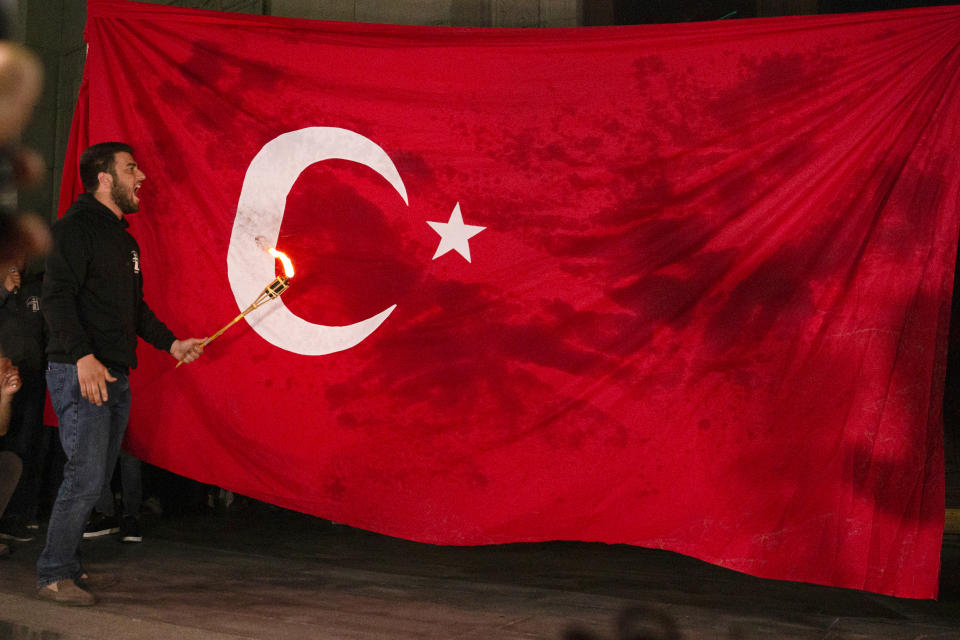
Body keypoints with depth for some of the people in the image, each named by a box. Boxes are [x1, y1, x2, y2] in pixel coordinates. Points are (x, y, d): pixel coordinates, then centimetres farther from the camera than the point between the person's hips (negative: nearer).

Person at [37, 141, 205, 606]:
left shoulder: (123, 237, 20)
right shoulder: (76, 228, -9)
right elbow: (55, 297, -19)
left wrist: (171, 343, 21)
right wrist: (83, 356, -28)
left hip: (115, 376, 9)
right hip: (80, 375, -9)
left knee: (97, 478, 11)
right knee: (85, 477, -10)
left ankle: (68, 566, 21)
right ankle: (53, 576, 1)